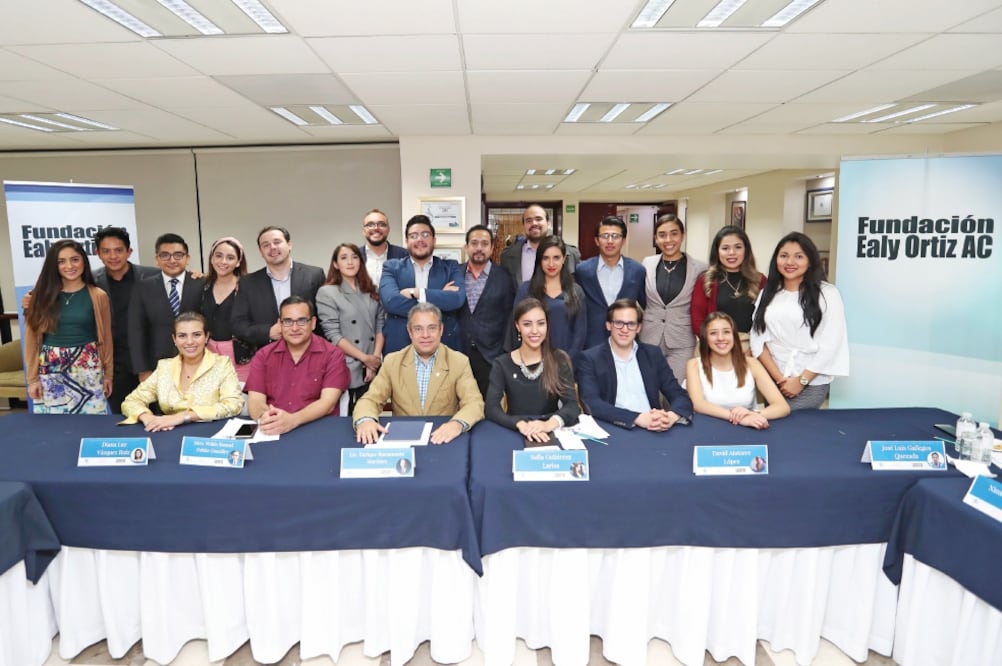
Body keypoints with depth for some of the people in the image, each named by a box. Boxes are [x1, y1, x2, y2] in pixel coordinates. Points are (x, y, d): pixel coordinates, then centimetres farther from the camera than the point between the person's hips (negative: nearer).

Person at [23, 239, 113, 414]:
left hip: (88, 370, -1)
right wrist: (33, 377, 3)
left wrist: (108, 374, 7)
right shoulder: (42, 295, 2)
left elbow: (106, 337, 5)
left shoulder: (98, 296, 0)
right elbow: (32, 338, 5)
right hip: (50, 372, 1)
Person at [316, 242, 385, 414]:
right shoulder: (326, 293, -3)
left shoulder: (372, 291, 11)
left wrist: (375, 358, -5)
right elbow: (333, 335, -9)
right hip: (345, 369, -3)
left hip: (371, 368, 4)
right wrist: (365, 358, -10)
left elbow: (380, 326, 8)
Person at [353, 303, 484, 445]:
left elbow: (475, 403, -9)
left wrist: (457, 423, -32)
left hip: (443, 440, 0)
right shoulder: (392, 361, 7)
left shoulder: (459, 362, 1)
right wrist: (365, 420, -22)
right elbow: (370, 399, 3)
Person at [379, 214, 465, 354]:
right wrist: (440, 302, -15)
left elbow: (457, 299, -11)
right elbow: (390, 301, -14)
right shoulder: (392, 267, 5)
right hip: (399, 346, 0)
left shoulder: (451, 267, 7)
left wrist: (416, 292, -14)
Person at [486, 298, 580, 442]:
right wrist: (520, 424, -29)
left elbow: (572, 405, -8)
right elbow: (491, 408, -11)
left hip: (550, 433, 0)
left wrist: (549, 424, -28)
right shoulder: (502, 364, 0)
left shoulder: (560, 359, 2)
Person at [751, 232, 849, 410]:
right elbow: (758, 339, 0)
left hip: (811, 383, -4)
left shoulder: (827, 293, -3)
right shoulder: (767, 294, 7)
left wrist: (801, 380, -11)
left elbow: (831, 344, -8)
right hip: (772, 380, 4)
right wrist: (779, 378, -9)